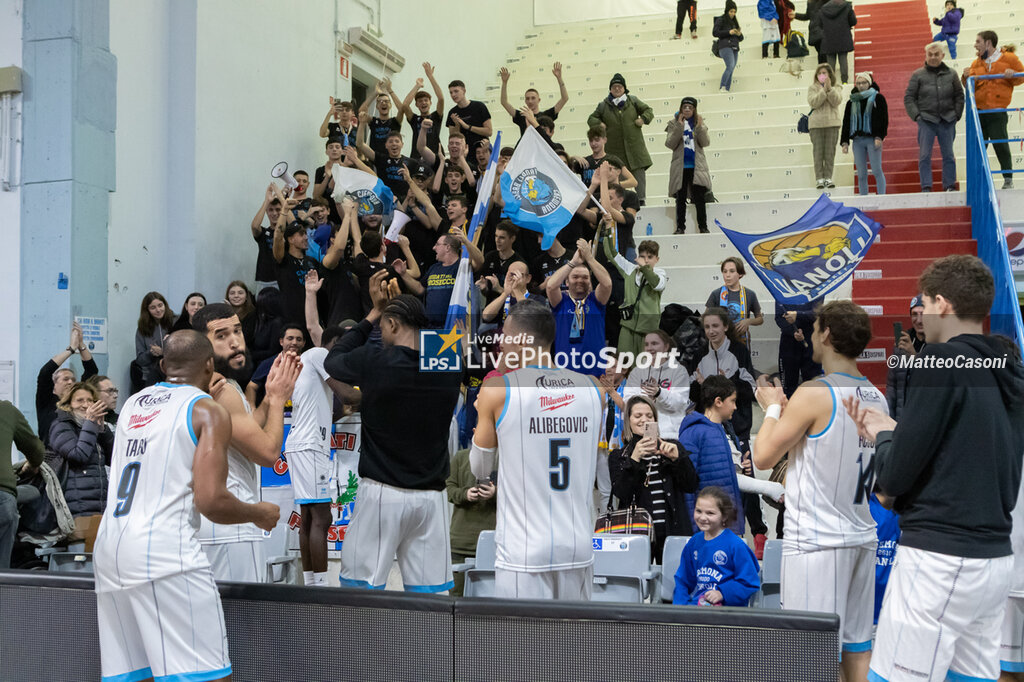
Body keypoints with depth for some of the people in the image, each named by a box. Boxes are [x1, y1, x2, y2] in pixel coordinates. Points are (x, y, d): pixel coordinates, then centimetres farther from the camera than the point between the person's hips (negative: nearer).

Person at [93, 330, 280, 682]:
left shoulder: (132, 404, 18)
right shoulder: (209, 410, -1)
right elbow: (211, 501, -12)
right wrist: (260, 514, 7)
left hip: (108, 548, 7)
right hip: (164, 551, -7)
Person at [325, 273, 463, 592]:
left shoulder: (372, 361, -10)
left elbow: (332, 359, 12)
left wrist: (374, 312, 15)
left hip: (381, 493, -3)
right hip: (431, 496, 4)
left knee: (360, 586, 5)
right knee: (432, 594, 6)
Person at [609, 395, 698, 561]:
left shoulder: (672, 446, 11)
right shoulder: (618, 456, 8)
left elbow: (691, 486, 4)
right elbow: (621, 493, -7)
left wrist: (676, 458, -10)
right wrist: (634, 459, -16)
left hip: (672, 531, 1)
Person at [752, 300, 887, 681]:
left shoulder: (814, 394, -15)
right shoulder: (877, 399, 9)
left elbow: (763, 457, -11)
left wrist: (772, 408, 4)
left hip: (816, 540, -8)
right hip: (862, 536, 8)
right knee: (858, 644, 14)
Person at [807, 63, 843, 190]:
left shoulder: (836, 88, 11)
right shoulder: (813, 88, 6)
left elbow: (836, 102, -6)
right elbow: (813, 102, -9)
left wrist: (829, 88, -15)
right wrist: (824, 90, -15)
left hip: (832, 123, 1)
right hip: (816, 123, -1)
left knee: (830, 152, 1)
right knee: (818, 152, -4)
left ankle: (828, 178, 5)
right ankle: (820, 179, -2)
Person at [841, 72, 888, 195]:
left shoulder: (878, 98, 4)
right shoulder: (851, 102, 16)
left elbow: (883, 119, -1)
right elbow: (846, 123, 15)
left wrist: (879, 137, -13)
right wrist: (844, 142, 5)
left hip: (872, 139, -4)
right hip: (857, 140, 4)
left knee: (877, 170, -9)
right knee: (861, 174, 2)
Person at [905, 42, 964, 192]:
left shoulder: (951, 74, 8)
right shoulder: (918, 75, 3)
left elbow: (959, 96, 13)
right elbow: (908, 98, 3)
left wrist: (957, 115, 3)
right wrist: (916, 115, -6)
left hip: (947, 120, 2)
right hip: (926, 120, -2)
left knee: (948, 154, 5)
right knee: (924, 155, -5)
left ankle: (950, 186, 12)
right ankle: (926, 187, 0)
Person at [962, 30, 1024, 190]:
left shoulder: (1009, 58, 4)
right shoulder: (976, 63, 15)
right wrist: (967, 77, -5)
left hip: (997, 110, -4)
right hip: (978, 111, 4)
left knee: (1001, 145, -4)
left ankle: (1008, 179, 8)